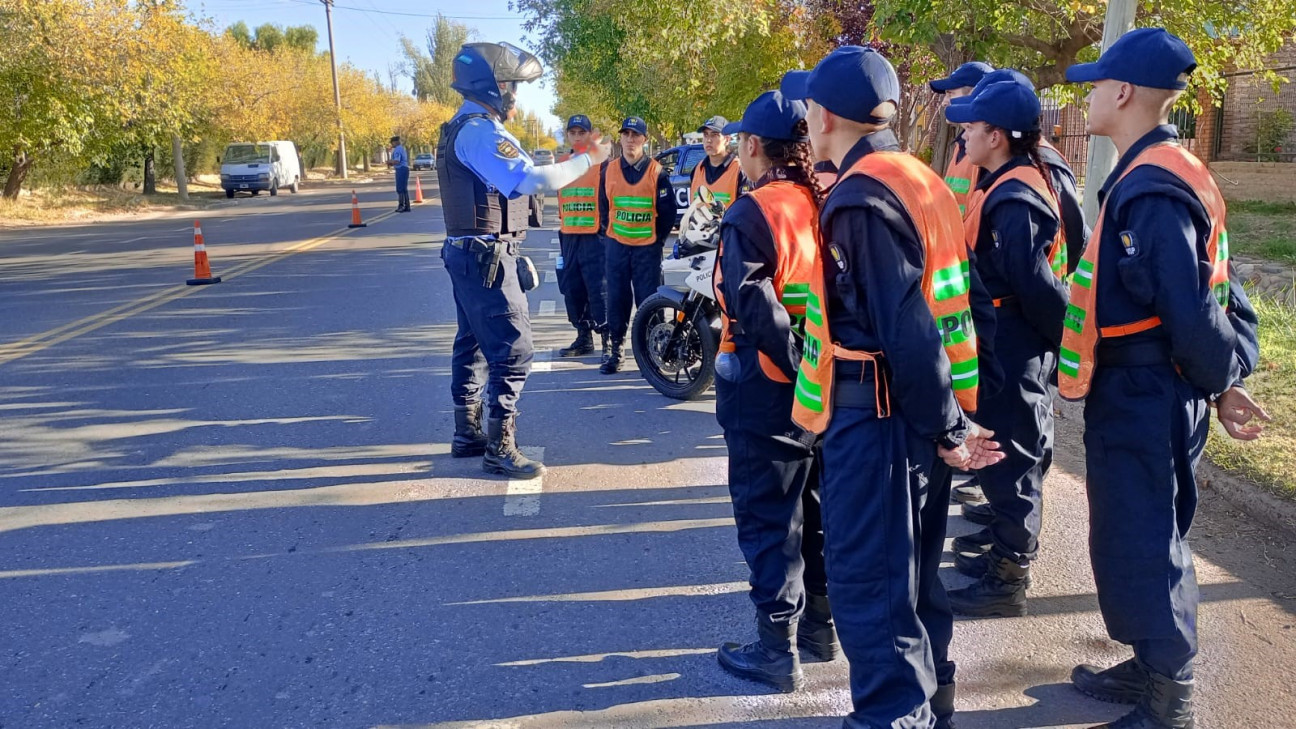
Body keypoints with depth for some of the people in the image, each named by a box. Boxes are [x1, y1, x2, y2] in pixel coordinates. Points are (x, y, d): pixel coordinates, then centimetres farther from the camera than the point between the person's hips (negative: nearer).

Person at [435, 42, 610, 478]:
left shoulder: (461, 129, 16)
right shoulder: (481, 132, -18)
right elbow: (530, 181, -29)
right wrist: (587, 160, -19)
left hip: (467, 254, 11)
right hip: (487, 259, -11)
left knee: (472, 345, 17)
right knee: (512, 353, -9)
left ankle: (468, 434, 27)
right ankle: (499, 449, -5)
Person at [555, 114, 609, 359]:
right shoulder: (562, 163, 15)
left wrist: (606, 227, -8)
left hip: (595, 236, -7)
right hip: (569, 236, 7)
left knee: (599, 289, -10)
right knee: (572, 290, 10)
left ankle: (609, 338, -5)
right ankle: (583, 337, 20)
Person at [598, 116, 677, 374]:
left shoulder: (656, 172, -2)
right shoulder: (609, 170, 6)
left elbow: (668, 211, 0)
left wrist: (659, 239, 0)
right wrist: (608, 235, 11)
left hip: (648, 247, -2)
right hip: (617, 246, 3)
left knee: (648, 301, -3)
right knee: (617, 300, 5)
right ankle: (616, 349, 13)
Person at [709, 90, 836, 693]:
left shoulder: (752, 213, -16)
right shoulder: (825, 205, 4)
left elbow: (755, 306, -24)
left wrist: (798, 366, -17)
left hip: (767, 388, -7)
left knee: (767, 517, 4)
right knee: (814, 505, 20)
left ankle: (776, 651, 12)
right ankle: (821, 625, 33)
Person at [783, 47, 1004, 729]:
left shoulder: (860, 199, -19)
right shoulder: (918, 179, 10)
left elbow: (907, 329, -23)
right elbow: (943, 302, 14)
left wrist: (945, 429, -15)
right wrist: (942, 421, 17)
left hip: (871, 414, -10)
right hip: (901, 407, 10)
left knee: (864, 581, 1)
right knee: (892, 566, 22)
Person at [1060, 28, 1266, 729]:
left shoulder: (1152, 192, -22)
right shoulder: (1150, 178, 10)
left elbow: (1194, 310, -24)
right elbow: (1214, 294, 13)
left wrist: (1219, 381, -7)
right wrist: (1223, 380, 9)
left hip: (1142, 405, -10)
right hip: (1136, 397, 10)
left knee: (1141, 546, 2)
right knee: (1139, 538, 20)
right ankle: (1153, 668, 36)